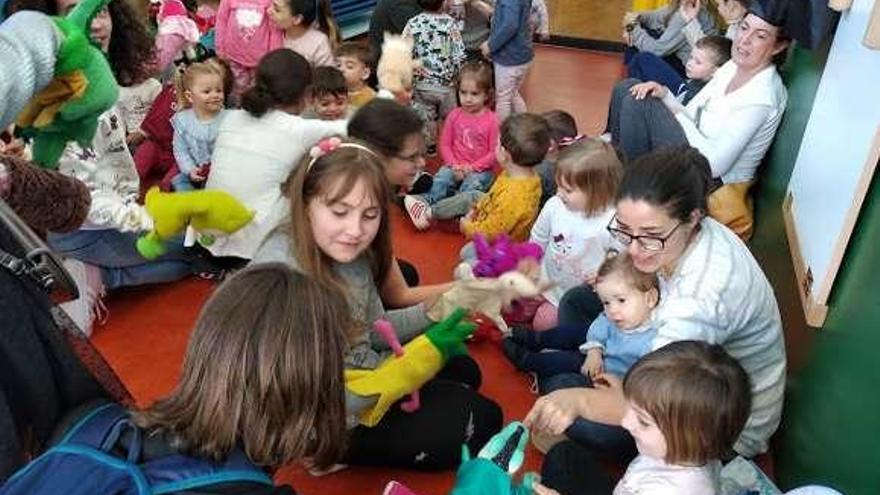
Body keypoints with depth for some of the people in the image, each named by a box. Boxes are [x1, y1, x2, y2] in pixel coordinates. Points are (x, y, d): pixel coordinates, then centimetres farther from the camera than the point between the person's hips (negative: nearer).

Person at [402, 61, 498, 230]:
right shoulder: (454, 116, 3)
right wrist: (454, 165, -11)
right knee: (441, 178, -27)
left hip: (481, 170, -4)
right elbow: (445, 144, 5)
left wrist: (472, 167, -15)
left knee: (472, 186, -33)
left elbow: (495, 152, -7)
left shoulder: (491, 120, -7)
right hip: (455, 166, 4)